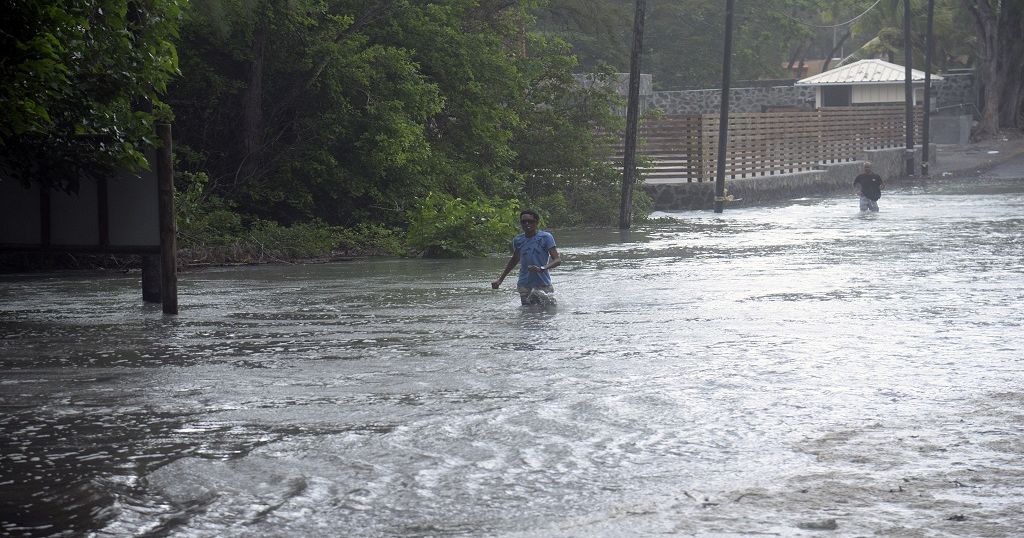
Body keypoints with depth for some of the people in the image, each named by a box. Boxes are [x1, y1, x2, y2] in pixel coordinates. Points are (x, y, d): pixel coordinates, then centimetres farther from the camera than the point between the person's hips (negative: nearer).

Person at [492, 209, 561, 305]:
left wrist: (542, 268, -29)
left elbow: (557, 260, -11)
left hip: (544, 285, -2)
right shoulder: (518, 240, 6)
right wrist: (500, 279, 24)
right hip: (524, 287, 2)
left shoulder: (545, 237, -5)